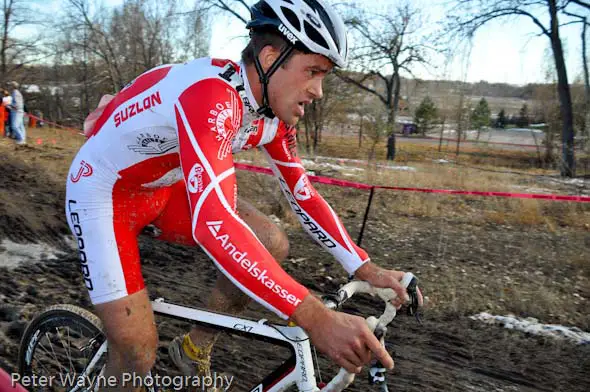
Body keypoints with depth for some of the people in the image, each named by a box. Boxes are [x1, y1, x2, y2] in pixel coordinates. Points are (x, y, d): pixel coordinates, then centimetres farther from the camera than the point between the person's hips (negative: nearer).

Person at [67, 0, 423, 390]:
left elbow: (302, 194, -1)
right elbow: (212, 223, -46)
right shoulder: (212, 96, -35)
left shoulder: (274, 113, -9)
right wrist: (316, 317, -49)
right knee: (138, 354, -11)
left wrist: (365, 268, -8)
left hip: (163, 188, 7)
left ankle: (194, 351, 12)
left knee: (272, 244, -9)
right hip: (102, 191, -6)